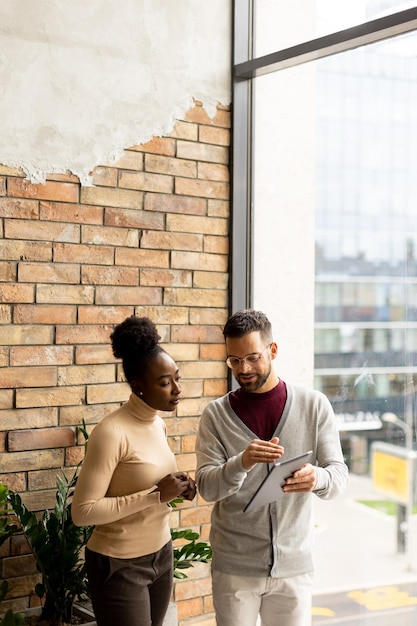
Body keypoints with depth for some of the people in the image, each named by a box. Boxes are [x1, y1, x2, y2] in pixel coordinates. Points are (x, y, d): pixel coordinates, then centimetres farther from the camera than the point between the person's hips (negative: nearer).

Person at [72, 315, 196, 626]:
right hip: (120, 565, -7)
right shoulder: (112, 432, -22)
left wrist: (174, 488, -4)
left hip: (161, 553, 7)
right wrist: (156, 495, -24)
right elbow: (83, 511, -23)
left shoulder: (158, 424, 2)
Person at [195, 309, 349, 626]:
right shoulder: (216, 414, -2)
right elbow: (207, 487, -10)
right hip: (234, 566, 0)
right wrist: (242, 463, -30)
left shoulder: (315, 405, -3)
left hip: (294, 564, 0)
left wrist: (317, 478, -28)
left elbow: (339, 475, -5)